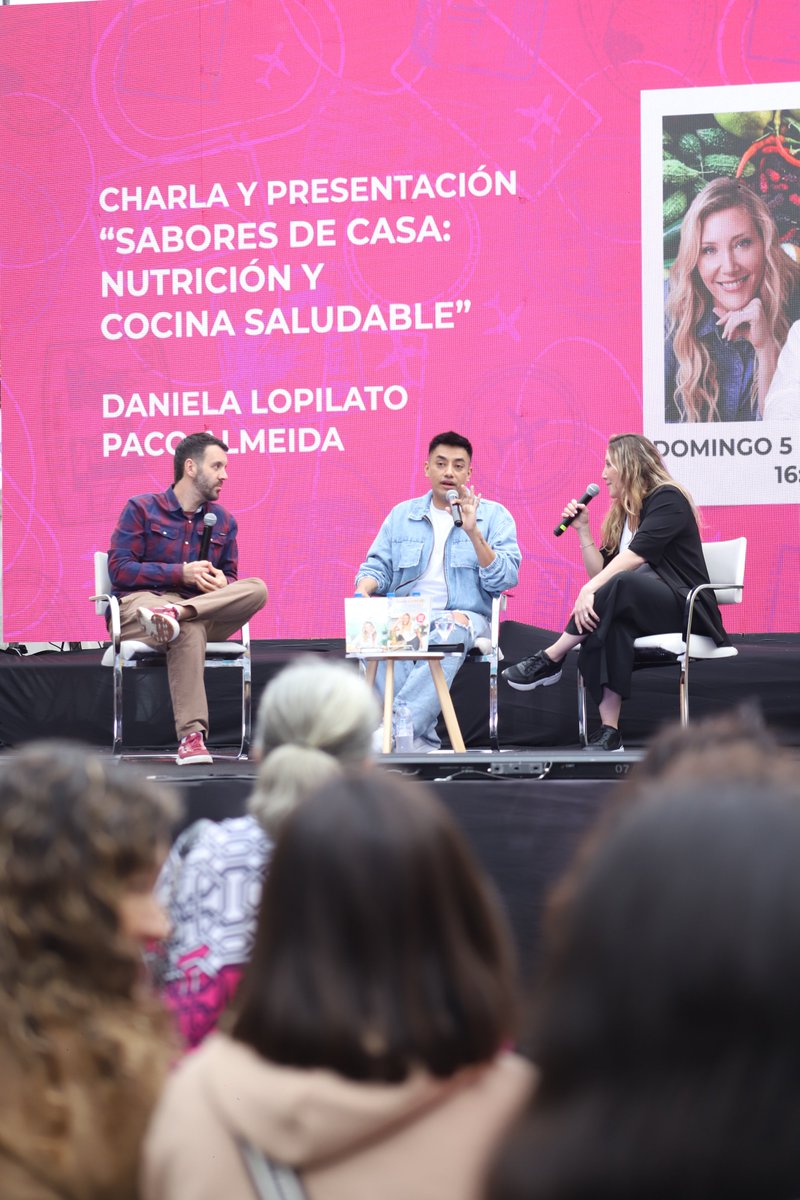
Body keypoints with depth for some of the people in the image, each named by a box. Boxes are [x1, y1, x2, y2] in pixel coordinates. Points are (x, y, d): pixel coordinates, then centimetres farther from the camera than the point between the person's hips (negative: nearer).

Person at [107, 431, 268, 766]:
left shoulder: (223, 520, 19)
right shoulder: (141, 509, 5)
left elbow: (230, 578, 23)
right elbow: (119, 569, -3)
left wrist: (221, 583, -6)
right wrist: (182, 573, -13)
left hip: (206, 610, 5)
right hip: (140, 603, -5)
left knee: (257, 589, -27)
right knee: (190, 630, -43)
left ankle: (175, 614, -47)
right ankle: (191, 736, -55)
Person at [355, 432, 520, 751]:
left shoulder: (493, 516, 11)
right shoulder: (402, 515, 20)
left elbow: (504, 579, -1)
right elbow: (378, 567, 16)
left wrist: (474, 533, -12)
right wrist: (363, 591, -7)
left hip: (464, 617, -2)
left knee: (449, 635, -40)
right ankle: (419, 737, -39)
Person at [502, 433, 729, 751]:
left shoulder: (668, 499, -6)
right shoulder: (623, 513, 19)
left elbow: (637, 555, -22)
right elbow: (601, 572, 14)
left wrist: (590, 590, -31)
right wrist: (582, 530, 7)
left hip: (685, 607, -7)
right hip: (644, 613, 7)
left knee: (621, 585, -36)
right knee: (610, 625, -30)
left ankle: (550, 661, -27)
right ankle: (608, 730, -39)